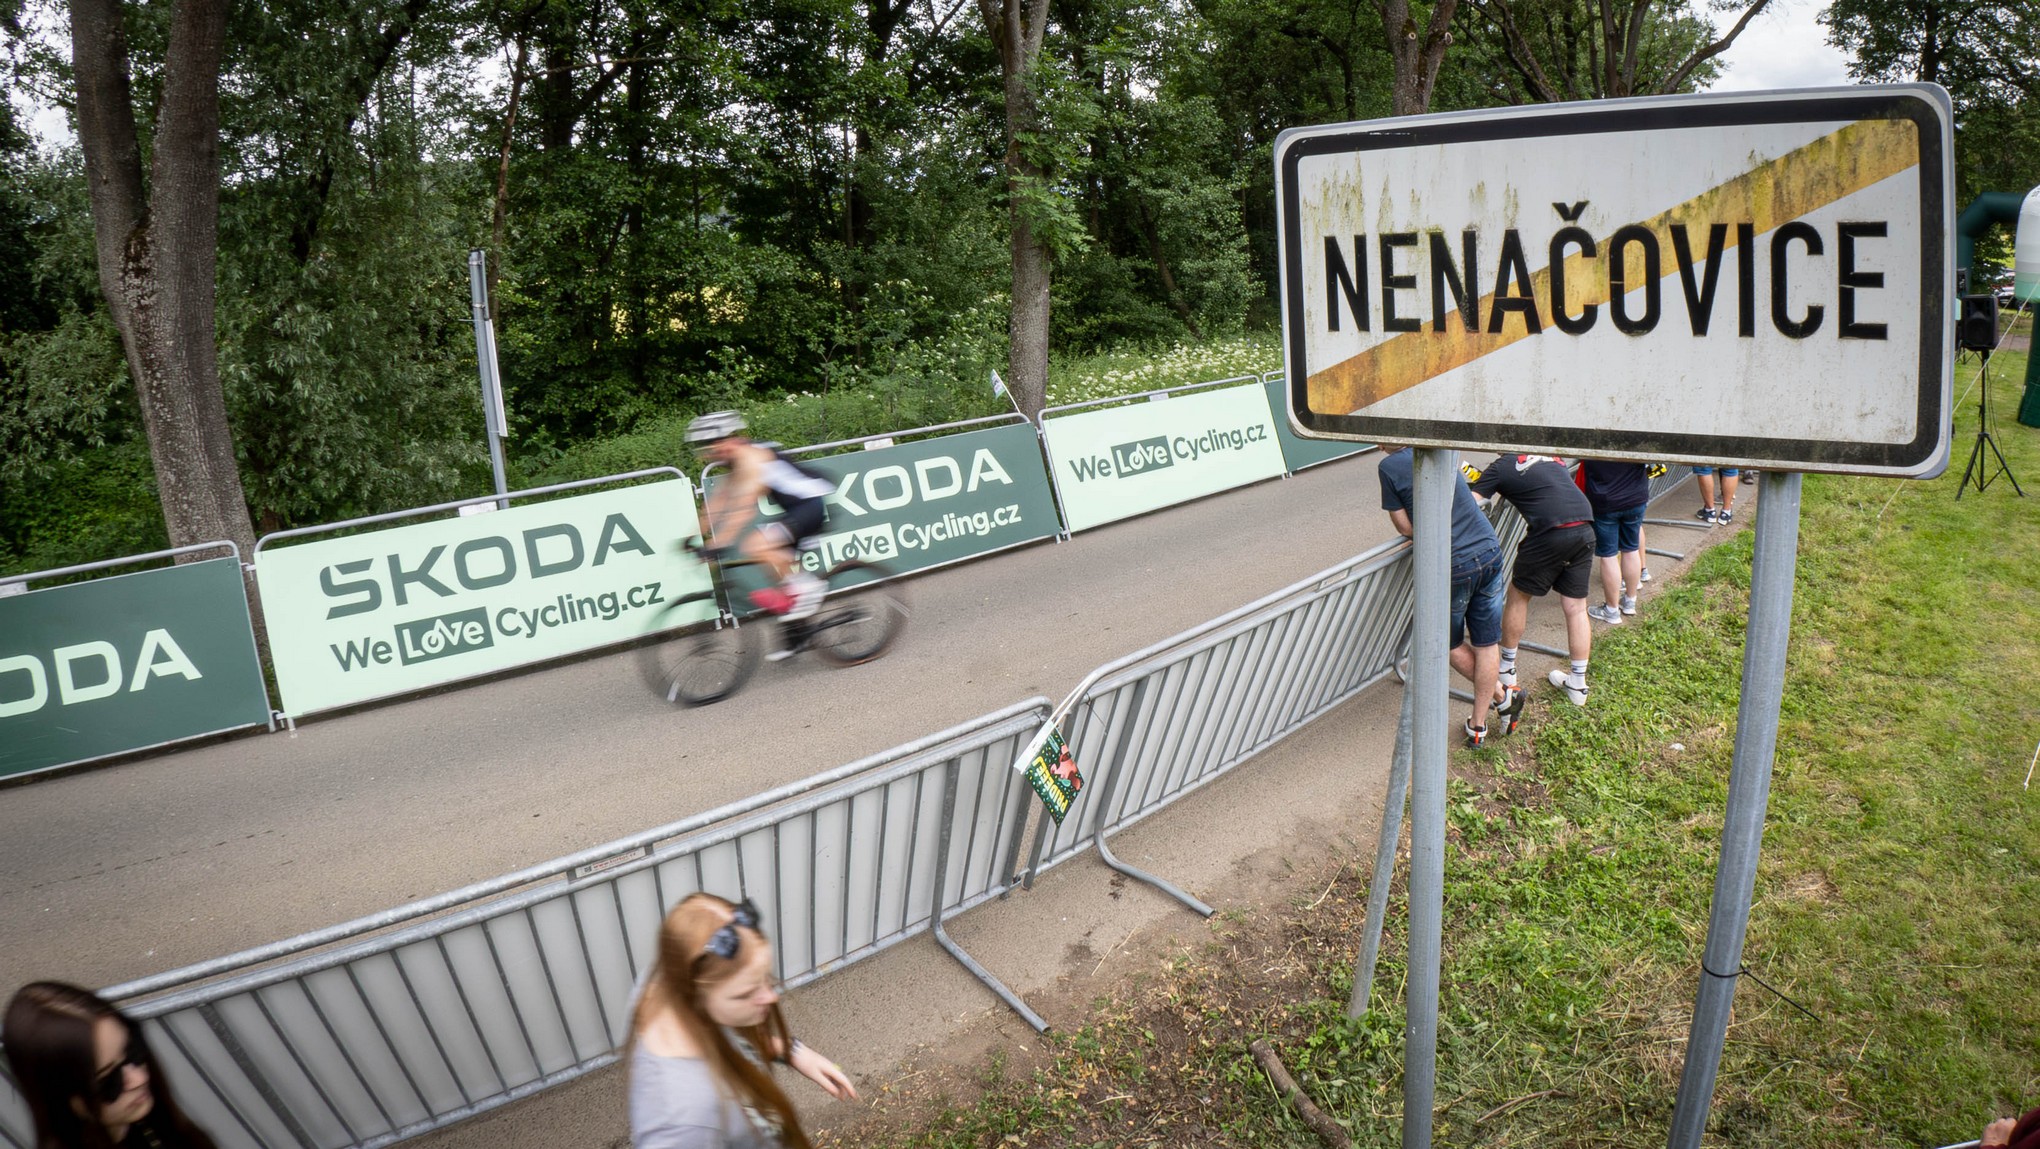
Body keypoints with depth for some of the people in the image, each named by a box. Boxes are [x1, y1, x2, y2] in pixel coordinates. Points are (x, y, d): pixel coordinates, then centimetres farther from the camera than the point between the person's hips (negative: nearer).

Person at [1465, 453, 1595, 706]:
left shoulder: (1500, 468, 5)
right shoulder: (1551, 456, 21)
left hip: (1552, 532, -5)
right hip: (1586, 529, 6)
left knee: (1519, 596, 15)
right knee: (1576, 607, 13)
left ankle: (1507, 670, 26)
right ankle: (1578, 684, 19)